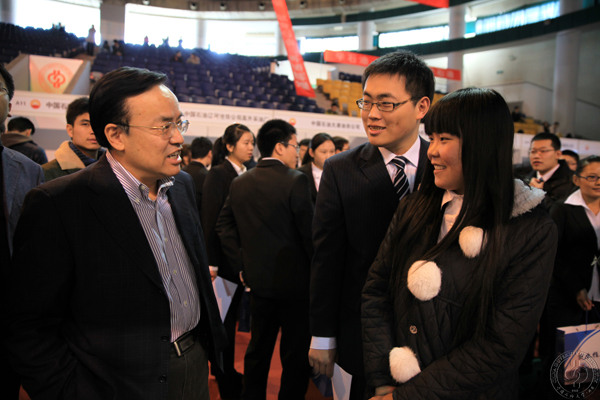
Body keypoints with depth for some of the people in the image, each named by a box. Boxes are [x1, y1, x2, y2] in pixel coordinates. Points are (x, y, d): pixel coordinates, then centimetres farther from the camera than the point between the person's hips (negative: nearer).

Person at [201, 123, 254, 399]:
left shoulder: (246, 175, 7)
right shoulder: (217, 174, -10)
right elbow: (210, 219, -13)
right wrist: (211, 262, -15)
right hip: (224, 256, -6)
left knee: (231, 315, 16)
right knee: (224, 318, 6)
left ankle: (226, 370, 31)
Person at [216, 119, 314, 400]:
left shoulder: (240, 183, 2)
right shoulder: (295, 180, -16)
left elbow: (224, 227, 7)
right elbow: (309, 233, -17)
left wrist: (242, 264, 10)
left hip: (258, 281, 6)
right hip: (294, 281, -6)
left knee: (259, 348, 22)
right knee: (295, 354, 9)